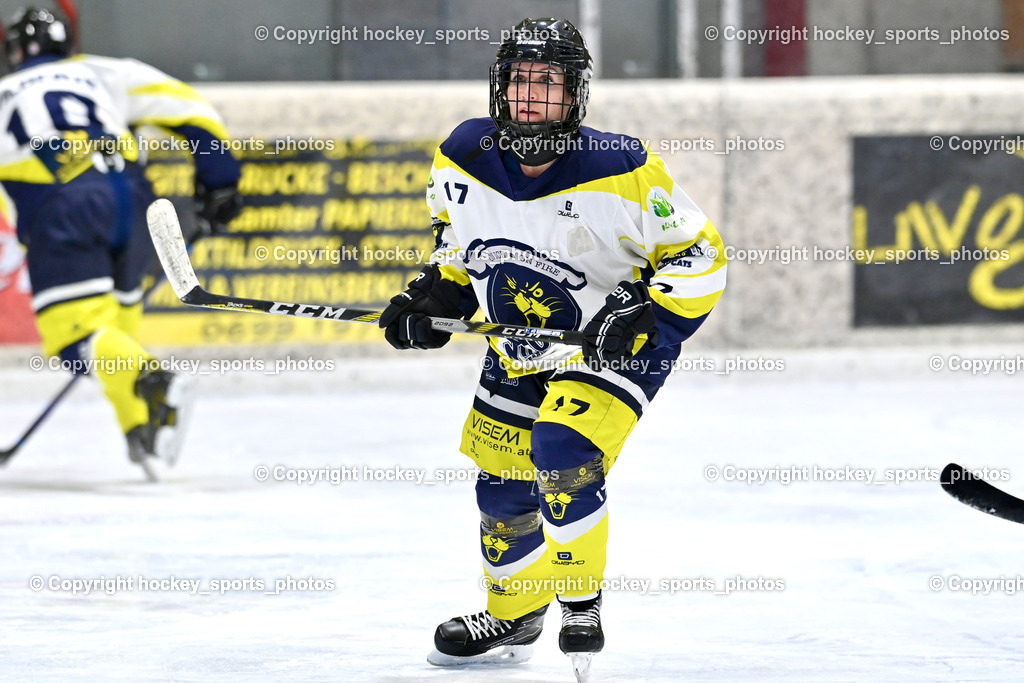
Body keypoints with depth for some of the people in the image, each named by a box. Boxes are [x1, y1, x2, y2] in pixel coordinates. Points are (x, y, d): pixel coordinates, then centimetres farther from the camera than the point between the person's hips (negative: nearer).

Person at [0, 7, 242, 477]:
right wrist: (219, 182, 22)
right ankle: (141, 431, 13)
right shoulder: (106, 73, 30)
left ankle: (153, 382, -37)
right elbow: (186, 108, 20)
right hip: (130, 198, 4)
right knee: (118, 311, 23)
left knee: (76, 335, -10)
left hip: (58, 207, -3)